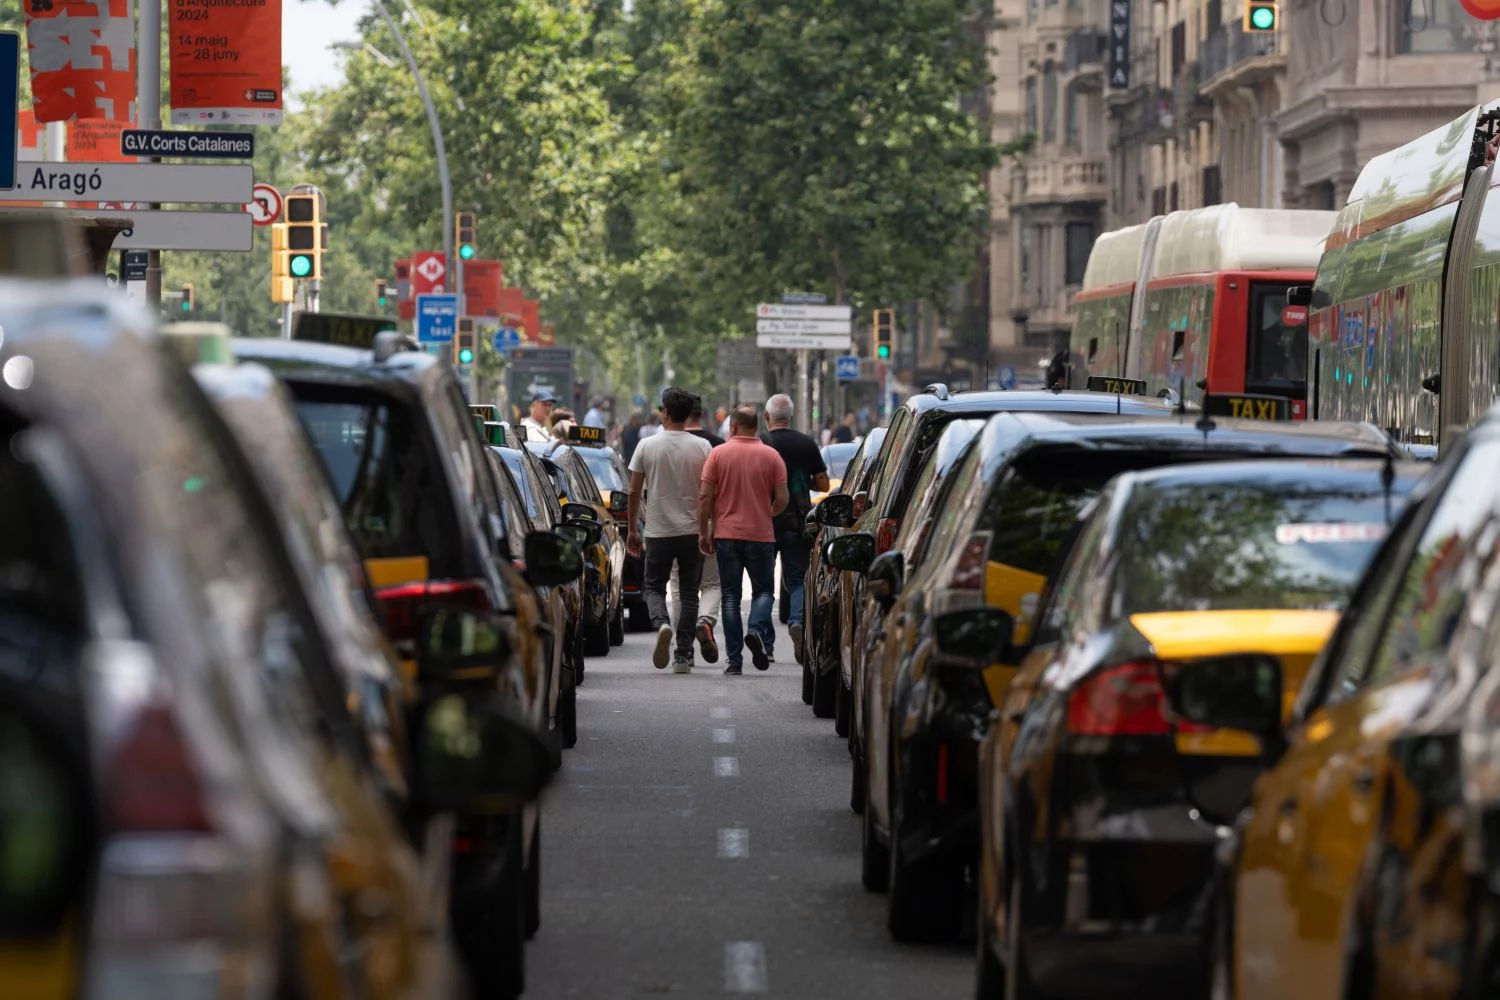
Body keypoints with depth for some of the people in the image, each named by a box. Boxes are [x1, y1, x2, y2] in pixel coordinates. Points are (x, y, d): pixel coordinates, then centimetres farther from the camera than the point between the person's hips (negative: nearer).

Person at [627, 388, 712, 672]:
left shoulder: (647, 446, -4)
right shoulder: (702, 447, -3)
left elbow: (634, 492, 0)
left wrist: (632, 530, 10)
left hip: (658, 531, -1)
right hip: (692, 530, 1)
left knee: (654, 586, 12)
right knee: (689, 592, 9)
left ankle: (661, 624, -19)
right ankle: (683, 655, 6)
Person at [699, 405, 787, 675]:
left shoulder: (718, 454, -2)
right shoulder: (771, 456, 0)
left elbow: (705, 497, -5)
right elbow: (782, 500, -2)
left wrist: (704, 532, 4)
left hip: (726, 534, 0)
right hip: (761, 534, 0)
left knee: (731, 596, 5)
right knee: (763, 590, 12)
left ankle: (734, 660, 2)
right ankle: (757, 630, -18)